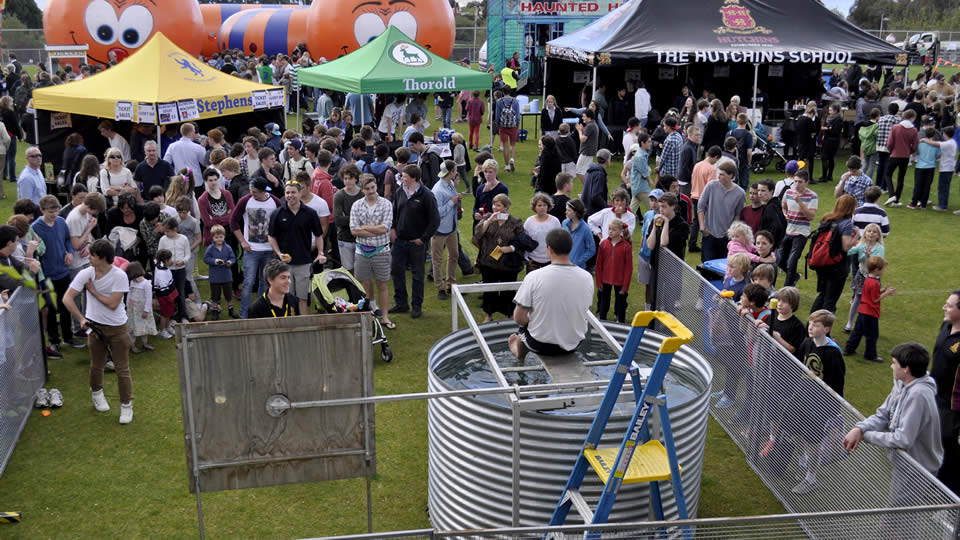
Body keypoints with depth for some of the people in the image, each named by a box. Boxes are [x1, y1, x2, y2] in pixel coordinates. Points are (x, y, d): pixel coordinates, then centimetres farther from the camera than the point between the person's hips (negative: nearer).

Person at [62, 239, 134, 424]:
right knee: (96, 366, 18)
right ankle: (96, 393, 45)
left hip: (117, 327, -3)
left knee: (122, 369, 1)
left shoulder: (119, 276, -16)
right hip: (94, 325, 3)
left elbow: (113, 304, -19)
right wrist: (81, 319, -15)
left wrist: (93, 291, -13)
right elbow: (67, 298, -7)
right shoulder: (85, 274, -7)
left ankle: (127, 405, 13)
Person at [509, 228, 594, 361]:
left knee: (523, 326, 30)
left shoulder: (534, 277, -22)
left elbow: (519, 318, -17)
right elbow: (583, 311, 6)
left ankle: (520, 357, 58)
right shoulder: (587, 278, -11)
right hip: (574, 345, 3)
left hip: (541, 345, -3)